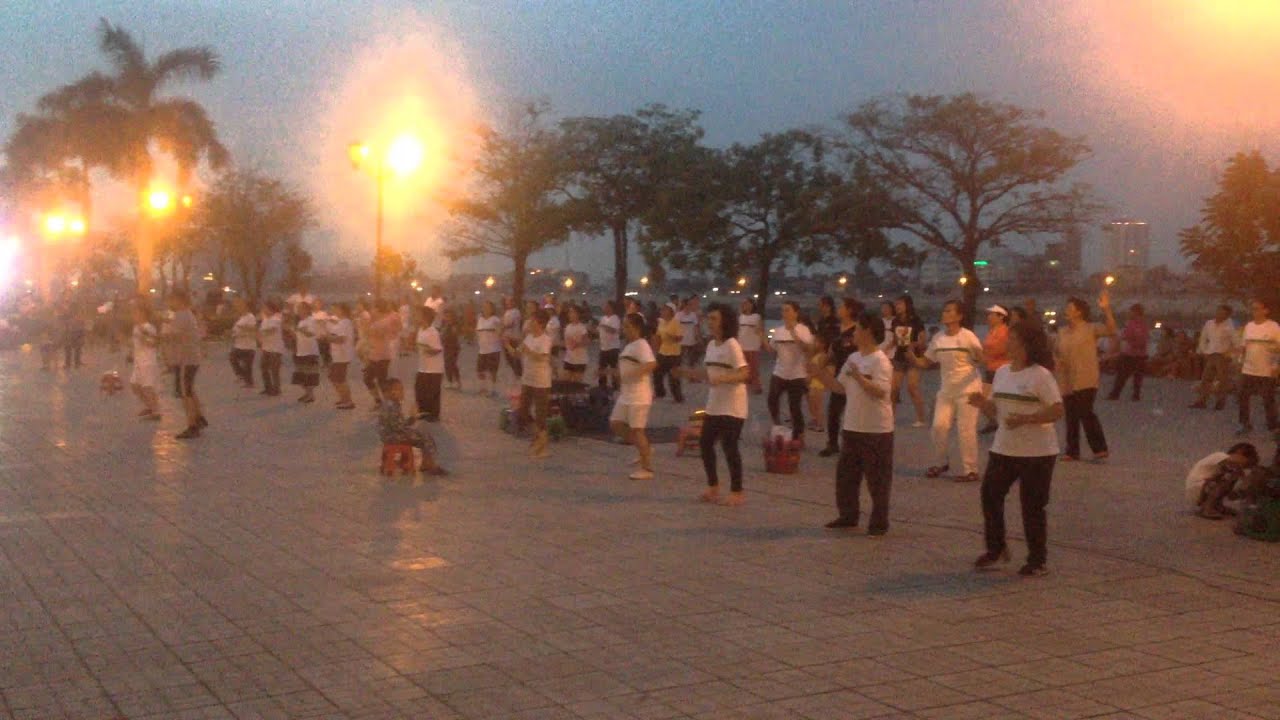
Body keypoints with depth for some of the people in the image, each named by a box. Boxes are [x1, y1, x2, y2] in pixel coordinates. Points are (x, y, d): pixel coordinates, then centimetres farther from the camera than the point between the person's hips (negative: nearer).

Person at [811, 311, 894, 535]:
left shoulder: (880, 361, -15)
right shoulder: (853, 358, 9)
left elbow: (881, 391, -26)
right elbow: (840, 388, 13)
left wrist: (859, 377, -32)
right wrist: (822, 374, 4)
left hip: (876, 430, -8)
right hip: (851, 427, 8)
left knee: (877, 479, 1)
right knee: (845, 474, 15)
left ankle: (879, 523, 11)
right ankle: (848, 515, 29)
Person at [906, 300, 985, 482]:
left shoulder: (968, 337, -13)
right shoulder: (937, 339, 2)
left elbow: (981, 362, -11)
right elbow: (927, 362, 9)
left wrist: (978, 356, -34)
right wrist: (912, 358, -10)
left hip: (968, 389, -5)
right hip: (946, 389, 5)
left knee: (965, 430, -3)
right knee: (939, 425, 1)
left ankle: (970, 470, 7)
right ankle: (941, 463, 20)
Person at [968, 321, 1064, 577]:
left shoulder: (1041, 375, -12)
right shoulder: (1002, 372, 9)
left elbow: (1058, 411, -16)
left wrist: (1025, 419, -25)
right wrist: (982, 403, -6)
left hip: (1036, 452, -7)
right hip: (1003, 449, 7)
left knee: (1033, 506, 1)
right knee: (990, 495, 6)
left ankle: (1038, 561, 15)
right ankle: (996, 549, 24)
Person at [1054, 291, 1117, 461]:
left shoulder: (1091, 329, -5)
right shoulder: (1062, 331, 12)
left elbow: (1111, 330, -20)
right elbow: (1056, 351, 22)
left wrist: (1106, 310, -30)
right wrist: (1057, 360, 1)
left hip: (1085, 381, -6)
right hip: (1067, 381, 6)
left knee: (1086, 413, -15)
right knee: (1071, 417, 8)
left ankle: (1100, 448, -4)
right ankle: (1072, 452, 15)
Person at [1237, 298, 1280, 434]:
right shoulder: (1248, 326, 8)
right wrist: (1241, 361, 10)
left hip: (1267, 371, -5)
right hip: (1248, 370, 5)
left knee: (1268, 400, 2)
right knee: (1243, 397, 5)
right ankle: (1245, 424, 16)